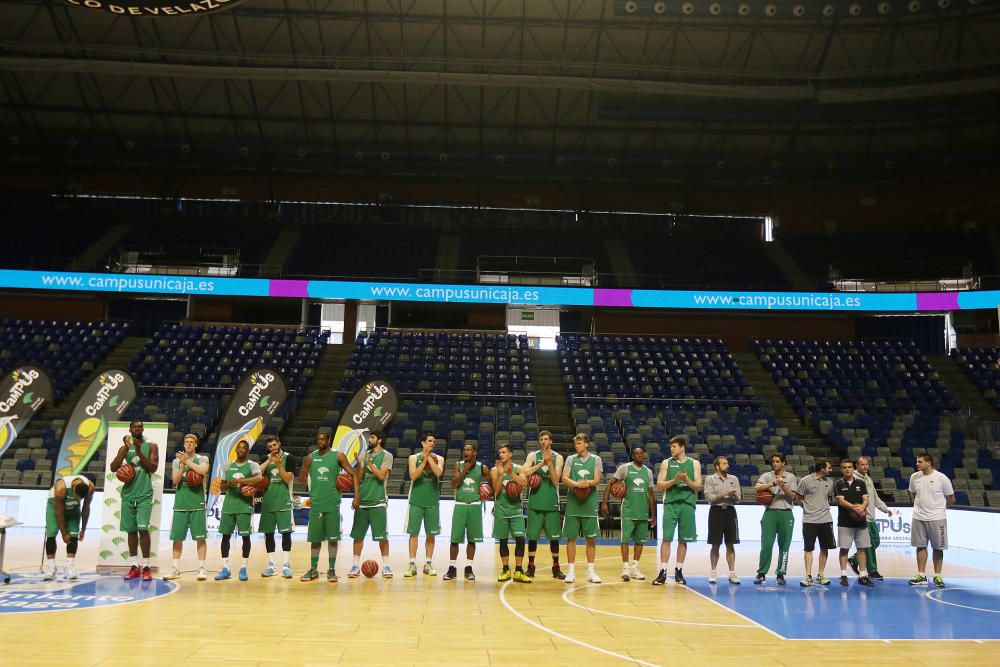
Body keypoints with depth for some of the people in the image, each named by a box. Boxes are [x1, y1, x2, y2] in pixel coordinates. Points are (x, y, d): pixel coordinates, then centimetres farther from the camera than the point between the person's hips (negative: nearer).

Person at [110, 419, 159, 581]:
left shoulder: (151, 446, 3)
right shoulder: (125, 448, 10)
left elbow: (153, 468, -8)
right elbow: (113, 468, -2)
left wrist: (139, 452, -17)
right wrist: (126, 449, -12)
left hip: (144, 494, -3)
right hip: (128, 494, 4)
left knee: (143, 528, -13)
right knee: (131, 530, 6)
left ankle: (146, 567, -7)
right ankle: (134, 566, 14)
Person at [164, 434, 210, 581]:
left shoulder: (202, 459, 3)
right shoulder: (177, 461, 11)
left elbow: (203, 471, -19)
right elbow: (175, 481, -1)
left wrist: (187, 461, -13)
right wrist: (182, 464, -12)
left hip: (197, 504, -3)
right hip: (180, 504, 3)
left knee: (200, 537, -3)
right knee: (177, 537, 4)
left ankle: (201, 568, 0)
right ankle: (175, 568, 11)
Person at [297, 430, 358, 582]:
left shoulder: (338, 456, -3)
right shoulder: (311, 457, 5)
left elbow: (354, 475, -2)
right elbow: (302, 477, 15)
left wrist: (357, 495, -12)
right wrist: (315, 484, -2)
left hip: (332, 503, -2)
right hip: (316, 503, 2)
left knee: (332, 538, 2)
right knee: (315, 538, 7)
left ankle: (331, 570, 11)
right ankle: (313, 570, 18)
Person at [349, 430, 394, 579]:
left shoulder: (386, 456, -4)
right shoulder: (365, 454, 12)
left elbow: (381, 475, -15)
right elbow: (359, 476, 14)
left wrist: (369, 463, -11)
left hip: (378, 502, -5)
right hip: (362, 500, 5)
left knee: (382, 536, -2)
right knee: (358, 535, 6)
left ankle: (385, 565, 8)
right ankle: (356, 565, 14)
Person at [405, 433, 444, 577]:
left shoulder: (439, 458, 4)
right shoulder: (414, 458, 1)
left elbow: (438, 473, -15)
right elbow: (413, 476, -12)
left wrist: (429, 457, -13)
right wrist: (424, 460, -16)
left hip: (432, 501, 1)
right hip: (416, 500, -1)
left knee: (430, 534, 6)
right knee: (414, 533, 0)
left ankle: (428, 564, 14)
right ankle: (412, 564, 4)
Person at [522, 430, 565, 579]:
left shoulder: (557, 457, 2)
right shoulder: (533, 456, 2)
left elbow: (556, 480, -7)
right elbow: (525, 473, -14)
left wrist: (549, 463, -19)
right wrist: (542, 463, -21)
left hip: (552, 502, 0)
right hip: (535, 501, 0)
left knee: (554, 537, 4)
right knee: (532, 536, 4)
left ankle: (556, 568, 14)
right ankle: (531, 567, 14)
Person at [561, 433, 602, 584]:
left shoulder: (595, 459, 5)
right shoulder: (571, 459, 6)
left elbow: (597, 480, -3)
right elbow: (564, 478, -4)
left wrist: (588, 483, -25)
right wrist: (577, 484, -22)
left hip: (590, 503, 0)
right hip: (573, 503, 0)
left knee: (590, 538, 4)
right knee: (571, 537, 2)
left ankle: (591, 570, 13)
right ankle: (571, 570, 10)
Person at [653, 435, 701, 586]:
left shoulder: (694, 463, 7)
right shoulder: (666, 463, 5)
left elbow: (698, 486, 4)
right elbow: (659, 485, 1)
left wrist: (687, 480, -14)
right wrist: (674, 480, -14)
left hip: (687, 504, 1)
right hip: (670, 504, -1)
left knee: (683, 540, 6)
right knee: (666, 538, -5)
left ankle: (679, 571, 17)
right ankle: (663, 572, -3)